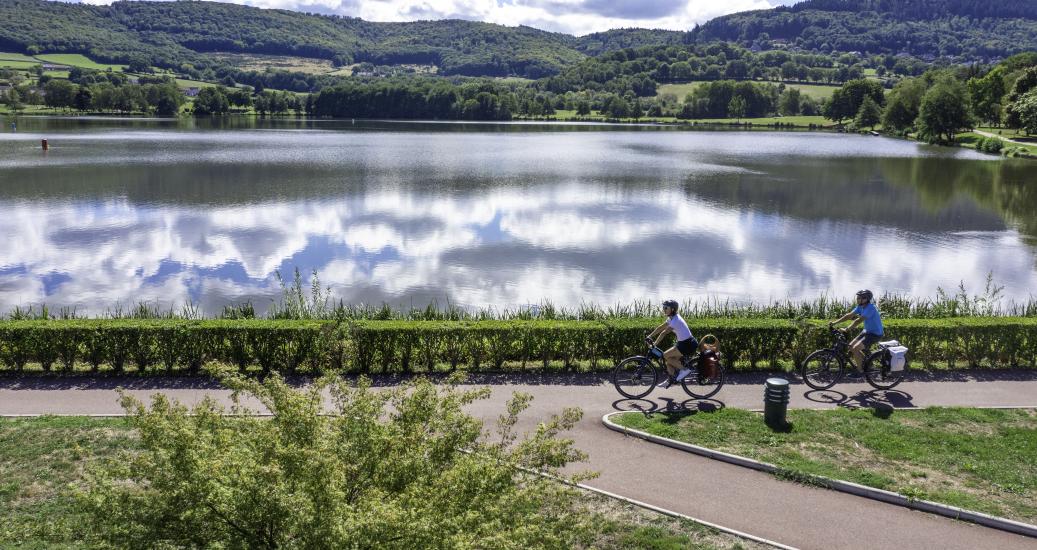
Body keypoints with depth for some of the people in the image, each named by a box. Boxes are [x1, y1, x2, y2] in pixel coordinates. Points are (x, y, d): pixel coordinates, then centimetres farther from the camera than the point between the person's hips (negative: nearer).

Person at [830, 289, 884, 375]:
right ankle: (865, 361, 22)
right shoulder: (860, 307, 2)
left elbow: (858, 321, -32)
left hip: (875, 334, -9)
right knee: (851, 346, 4)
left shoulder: (870, 308, -26)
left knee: (855, 348, -19)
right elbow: (849, 315, 2)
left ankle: (859, 371, -5)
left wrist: (846, 329, -33)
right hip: (867, 331, 9)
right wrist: (835, 322, -5)